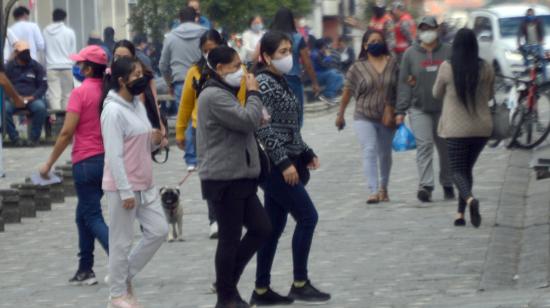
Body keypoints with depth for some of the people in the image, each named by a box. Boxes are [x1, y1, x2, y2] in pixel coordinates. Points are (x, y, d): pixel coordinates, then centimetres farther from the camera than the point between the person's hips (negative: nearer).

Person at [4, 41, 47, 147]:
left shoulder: (36, 66, 10)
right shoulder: (9, 67, 9)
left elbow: (43, 85, 7)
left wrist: (32, 97, -10)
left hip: (32, 98, 0)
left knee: (40, 107, -34)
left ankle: (34, 137, -17)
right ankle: (14, 137, -18)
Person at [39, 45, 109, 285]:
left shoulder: (81, 93, -14)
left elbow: (67, 132, -15)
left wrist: (49, 163, -7)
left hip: (86, 161, -6)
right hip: (108, 158, 6)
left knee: (92, 217, -2)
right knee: (84, 214, 17)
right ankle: (85, 269, 19)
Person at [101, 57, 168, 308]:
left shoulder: (138, 105, 11)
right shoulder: (113, 111, -17)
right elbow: (114, 155, -20)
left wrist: (154, 141, -4)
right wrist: (125, 191, -21)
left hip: (145, 185, 9)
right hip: (122, 187, -9)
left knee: (159, 231, 8)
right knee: (122, 241, 0)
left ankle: (125, 276, 21)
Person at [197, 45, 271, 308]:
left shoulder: (223, 93, 18)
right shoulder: (213, 96, -16)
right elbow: (248, 121, -24)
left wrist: (257, 119, 9)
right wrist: (253, 94, -9)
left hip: (239, 178, 10)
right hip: (223, 179, -10)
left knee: (261, 228, 8)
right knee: (230, 238, -2)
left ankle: (227, 282, 19)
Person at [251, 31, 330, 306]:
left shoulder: (280, 82, 16)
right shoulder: (264, 83, -13)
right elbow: (263, 128, -19)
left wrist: (307, 154, 18)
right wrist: (284, 163, -22)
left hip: (286, 164, 9)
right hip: (275, 165, -9)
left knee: (274, 226, 9)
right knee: (308, 216, -8)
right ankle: (300, 284, -1)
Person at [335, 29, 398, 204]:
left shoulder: (392, 64, 1)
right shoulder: (358, 68, -2)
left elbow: (400, 88, 5)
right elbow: (347, 92, 5)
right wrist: (340, 114, 9)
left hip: (387, 118, 2)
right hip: (364, 118, -2)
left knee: (385, 154, 13)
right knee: (369, 151, -16)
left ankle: (383, 187, 33)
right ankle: (373, 191, -23)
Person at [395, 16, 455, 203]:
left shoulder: (447, 52, 5)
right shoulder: (410, 54, 3)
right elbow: (403, 83, 2)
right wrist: (400, 110, -4)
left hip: (444, 108, 2)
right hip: (419, 108, -1)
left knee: (445, 147, 9)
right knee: (424, 145, -14)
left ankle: (447, 185, 23)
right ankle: (426, 186, -22)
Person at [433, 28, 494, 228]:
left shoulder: (447, 68, -10)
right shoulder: (486, 69, -3)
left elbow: (437, 94, 5)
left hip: (456, 128, -3)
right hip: (481, 127, 3)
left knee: (458, 170, 1)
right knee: (468, 168, 18)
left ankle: (470, 199, -28)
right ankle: (461, 213, 16)